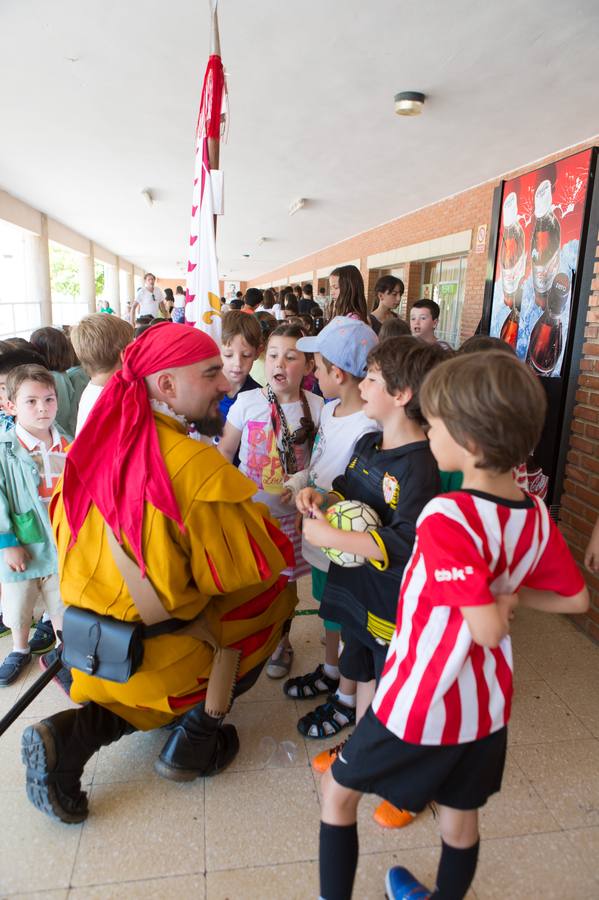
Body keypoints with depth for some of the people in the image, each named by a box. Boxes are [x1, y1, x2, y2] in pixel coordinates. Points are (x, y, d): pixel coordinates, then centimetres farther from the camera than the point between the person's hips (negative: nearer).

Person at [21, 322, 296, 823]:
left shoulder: (99, 443, -6)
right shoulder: (198, 467, -27)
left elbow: (63, 530, 8)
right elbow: (258, 562, -18)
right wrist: (271, 511, 0)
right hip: (155, 654, -7)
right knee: (271, 593, 12)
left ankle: (71, 736, 10)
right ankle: (196, 737, 14)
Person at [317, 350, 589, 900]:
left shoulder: (446, 518, -30)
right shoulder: (537, 515, -6)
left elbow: (488, 630, -29)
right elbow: (576, 599, 6)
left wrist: (499, 605, -10)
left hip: (421, 700, -6)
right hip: (487, 704, 7)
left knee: (338, 791, 18)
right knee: (461, 819, 27)